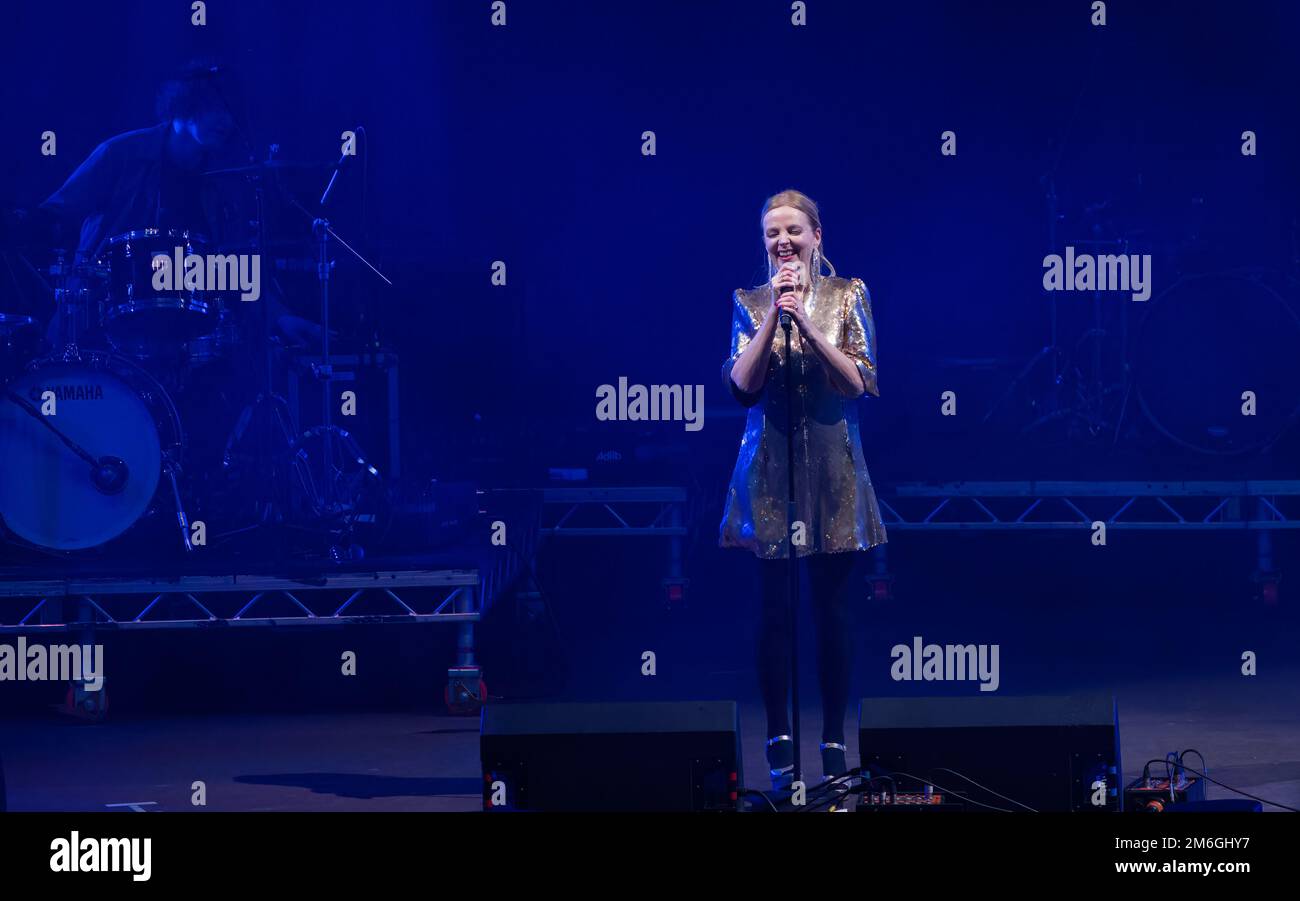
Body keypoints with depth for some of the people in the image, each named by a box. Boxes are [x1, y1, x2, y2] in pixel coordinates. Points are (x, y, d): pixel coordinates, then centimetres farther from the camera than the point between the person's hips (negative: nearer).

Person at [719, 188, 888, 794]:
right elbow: (743, 385, -6)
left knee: (831, 606, 0)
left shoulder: (847, 295, 3)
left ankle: (834, 740, 8)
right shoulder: (750, 303, 6)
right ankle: (779, 737, 9)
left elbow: (858, 382, -6)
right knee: (774, 606, 1)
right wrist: (774, 317, -15)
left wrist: (806, 323, -16)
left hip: (831, 470, 0)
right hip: (769, 469, 0)